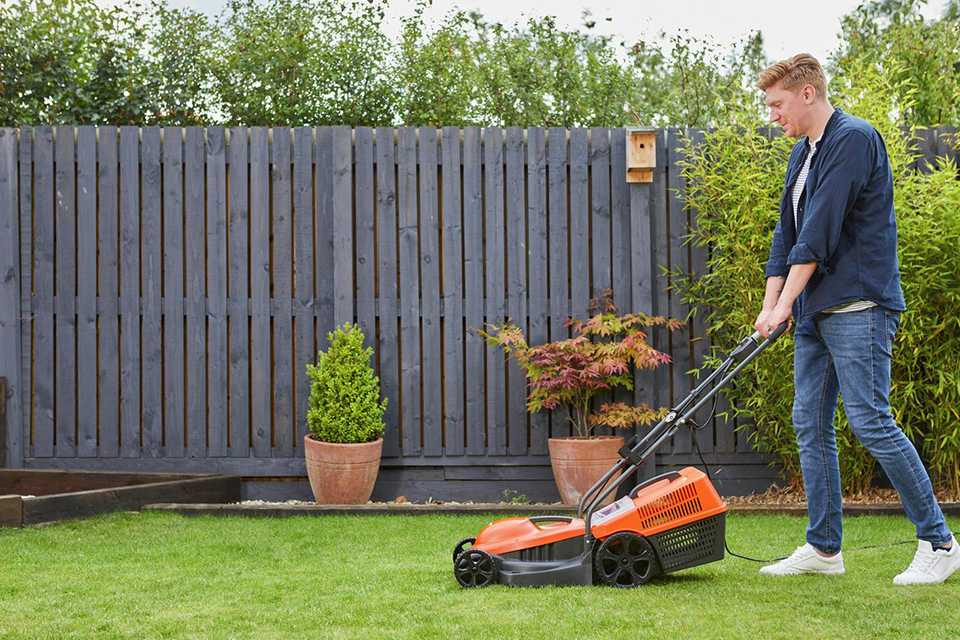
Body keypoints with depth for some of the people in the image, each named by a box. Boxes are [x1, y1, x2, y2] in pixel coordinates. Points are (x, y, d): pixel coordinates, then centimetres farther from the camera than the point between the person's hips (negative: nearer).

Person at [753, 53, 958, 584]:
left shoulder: (855, 138, -12)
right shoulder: (802, 155, 18)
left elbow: (820, 228, -18)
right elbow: (787, 233, 18)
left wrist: (785, 302, -19)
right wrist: (770, 305, 8)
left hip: (858, 306, -9)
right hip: (814, 312, 9)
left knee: (871, 422, -12)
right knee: (810, 425, 7)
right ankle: (823, 548, 14)